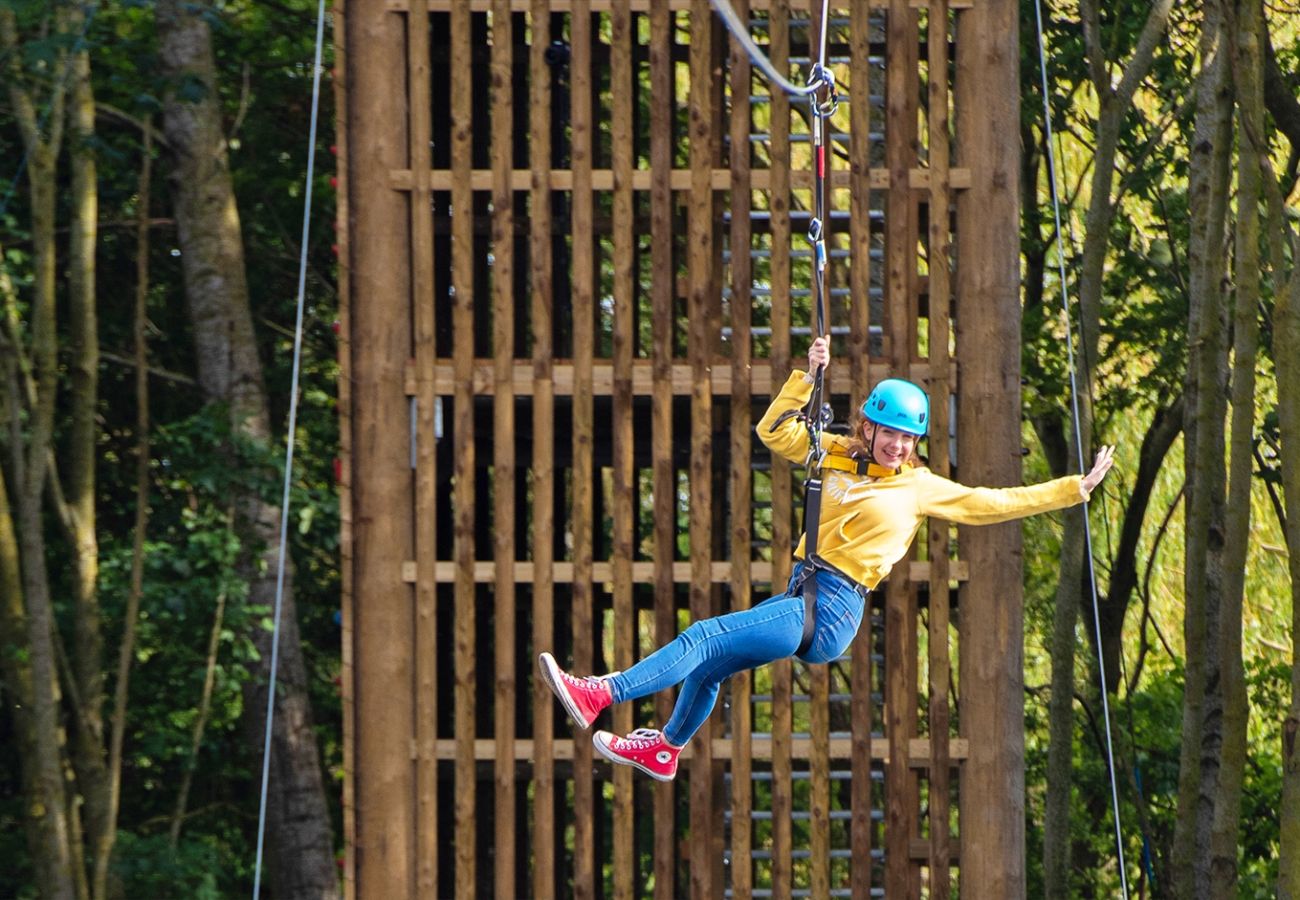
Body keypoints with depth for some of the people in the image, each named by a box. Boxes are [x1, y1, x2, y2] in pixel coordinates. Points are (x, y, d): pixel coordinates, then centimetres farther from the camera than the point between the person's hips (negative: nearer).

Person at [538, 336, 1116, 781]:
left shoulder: (921, 488, 1)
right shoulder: (837, 455, 12)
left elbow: (994, 503, 6)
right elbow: (774, 431, 15)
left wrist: (1075, 489, 4)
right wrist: (808, 376, 3)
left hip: (830, 612, -6)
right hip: (802, 598, 6)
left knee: (704, 639, -16)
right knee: (709, 667, 19)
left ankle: (599, 694, -21)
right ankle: (666, 747, 41)